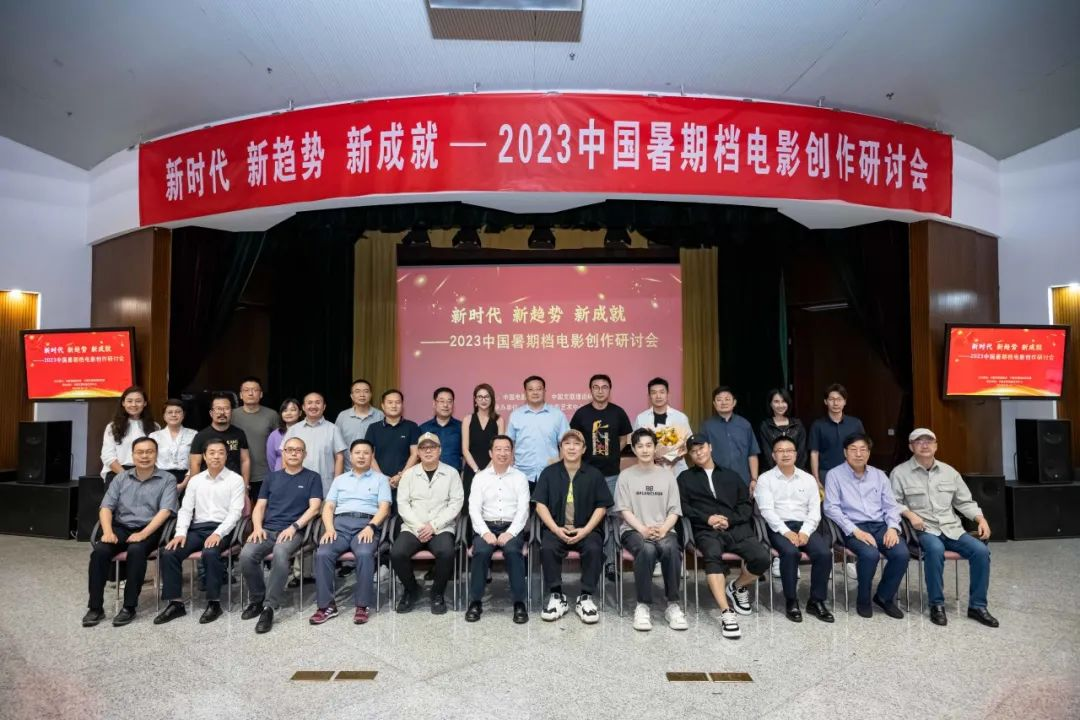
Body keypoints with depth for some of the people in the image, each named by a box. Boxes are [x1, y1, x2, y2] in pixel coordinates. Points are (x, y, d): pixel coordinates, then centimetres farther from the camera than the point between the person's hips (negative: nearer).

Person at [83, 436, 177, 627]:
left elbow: (165, 511, -11)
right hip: (121, 527, 4)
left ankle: (129, 607, -22)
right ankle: (95, 607, -13)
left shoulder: (167, 480, -1)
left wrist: (143, 534, -23)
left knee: (136, 551, -33)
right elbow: (106, 507, 5)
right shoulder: (121, 479, 12)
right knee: (99, 551, -24)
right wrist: (108, 531, -14)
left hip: (149, 530, -4)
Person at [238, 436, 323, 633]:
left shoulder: (312, 477, 8)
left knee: (280, 554, -36)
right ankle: (257, 599, -2)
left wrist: (293, 527, -14)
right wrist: (257, 527, -5)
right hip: (267, 529, 4)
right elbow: (259, 507, 15)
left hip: (293, 531, -3)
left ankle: (269, 606, -26)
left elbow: (314, 508, -1)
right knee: (246, 555, -26)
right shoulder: (272, 477, 19)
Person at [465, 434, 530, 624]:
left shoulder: (520, 477, 6)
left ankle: (519, 603, -20)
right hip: (487, 526, 1)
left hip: (512, 527, 0)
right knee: (480, 552, -30)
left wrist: (510, 533, -16)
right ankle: (475, 602, -14)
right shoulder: (480, 477, 7)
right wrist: (485, 532, -16)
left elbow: (523, 509, -2)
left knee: (513, 551, -31)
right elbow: (474, 508, 0)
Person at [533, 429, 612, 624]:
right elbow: (540, 504, 2)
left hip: (586, 529, 0)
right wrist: (556, 529, -12)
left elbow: (601, 507, 4)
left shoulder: (594, 474, 6)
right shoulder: (549, 473, 7)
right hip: (556, 529, 0)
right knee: (547, 548, -30)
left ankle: (585, 598, -15)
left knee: (594, 548, -30)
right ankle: (556, 596, -14)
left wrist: (585, 530, -10)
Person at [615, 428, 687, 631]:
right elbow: (624, 510, 1)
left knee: (670, 548, -35)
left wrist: (663, 529, -13)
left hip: (663, 530, 1)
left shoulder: (667, 475, 14)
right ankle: (643, 606, -24)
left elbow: (674, 511, 7)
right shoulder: (626, 475, 9)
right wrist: (643, 529, -16)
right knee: (647, 549, -36)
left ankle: (673, 605, -22)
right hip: (633, 530, -1)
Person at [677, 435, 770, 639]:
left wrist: (729, 520, -3)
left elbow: (747, 506, 15)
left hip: (737, 528, 2)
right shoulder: (685, 478, 19)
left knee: (762, 558, -24)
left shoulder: (731, 475, 24)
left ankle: (737, 587, 6)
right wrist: (707, 518, -8)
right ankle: (726, 613, -36)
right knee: (713, 556, -36)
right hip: (707, 531, -2)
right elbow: (683, 507, 6)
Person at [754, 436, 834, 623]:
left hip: (804, 526, 3)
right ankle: (791, 601, -14)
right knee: (790, 552, -33)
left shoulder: (808, 479, 14)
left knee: (824, 553, -24)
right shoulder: (765, 479, 4)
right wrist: (786, 531, -20)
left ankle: (816, 601, -6)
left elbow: (814, 510, 6)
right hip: (778, 527, -3)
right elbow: (767, 510, -7)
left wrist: (805, 531, -12)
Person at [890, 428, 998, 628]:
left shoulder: (949, 471, 13)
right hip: (923, 529, -5)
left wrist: (981, 519, 2)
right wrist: (910, 514, -22)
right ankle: (937, 604, -19)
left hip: (951, 528, 5)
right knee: (935, 549, -36)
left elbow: (965, 502, 17)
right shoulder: (900, 472, -1)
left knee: (981, 551, -19)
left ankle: (977, 606, -4)